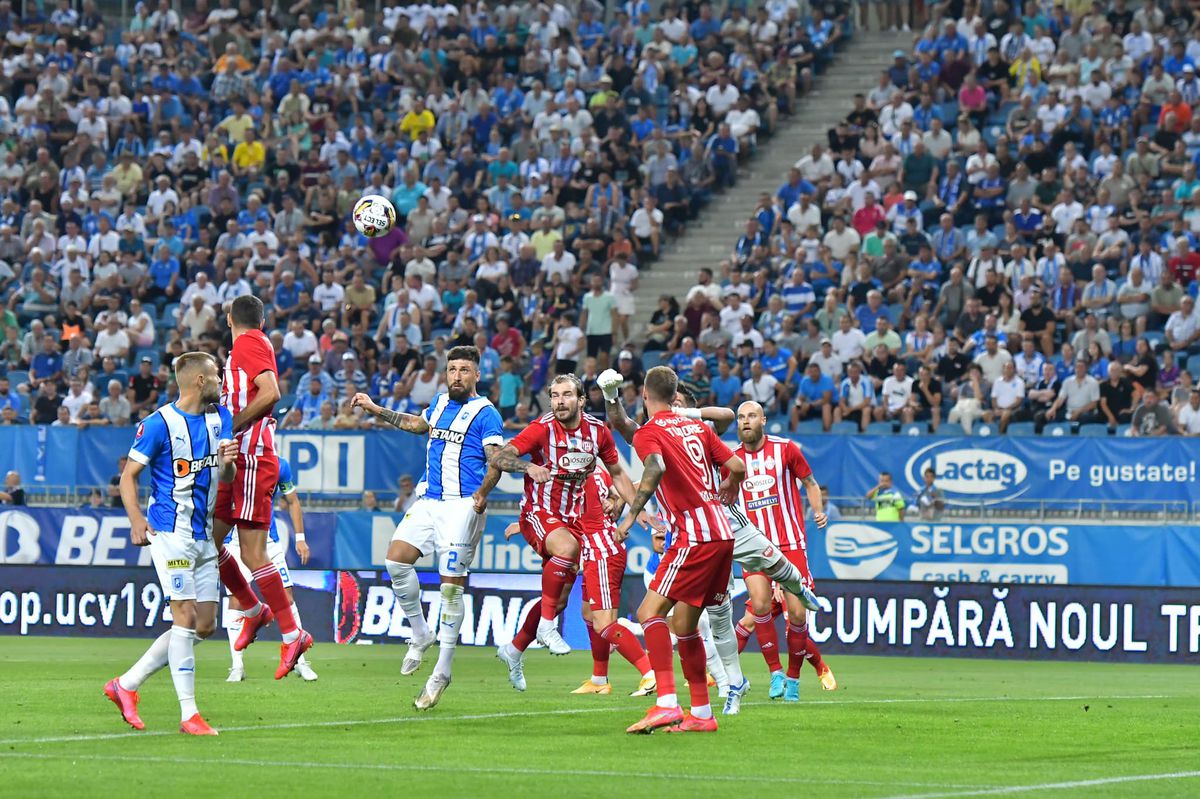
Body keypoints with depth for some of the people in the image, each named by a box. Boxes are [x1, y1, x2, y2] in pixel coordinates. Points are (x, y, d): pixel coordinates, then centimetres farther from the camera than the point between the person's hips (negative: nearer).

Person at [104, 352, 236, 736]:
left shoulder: (221, 418, 11)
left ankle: (126, 684, 16)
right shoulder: (159, 424, -9)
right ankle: (189, 714, -8)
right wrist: (136, 520, -19)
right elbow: (129, 474, -6)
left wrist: (228, 462, -8)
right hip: (170, 532, -8)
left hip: (204, 536, 8)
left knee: (205, 625, 7)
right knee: (186, 618, -12)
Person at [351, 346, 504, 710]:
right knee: (396, 559, -9)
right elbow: (417, 424, 39)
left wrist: (482, 493, -29)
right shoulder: (440, 403, 17)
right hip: (428, 500, 7)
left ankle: (441, 673, -2)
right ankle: (421, 634, 11)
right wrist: (375, 409, 41)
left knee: (451, 584, -7)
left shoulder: (485, 413, -5)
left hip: (462, 505, -7)